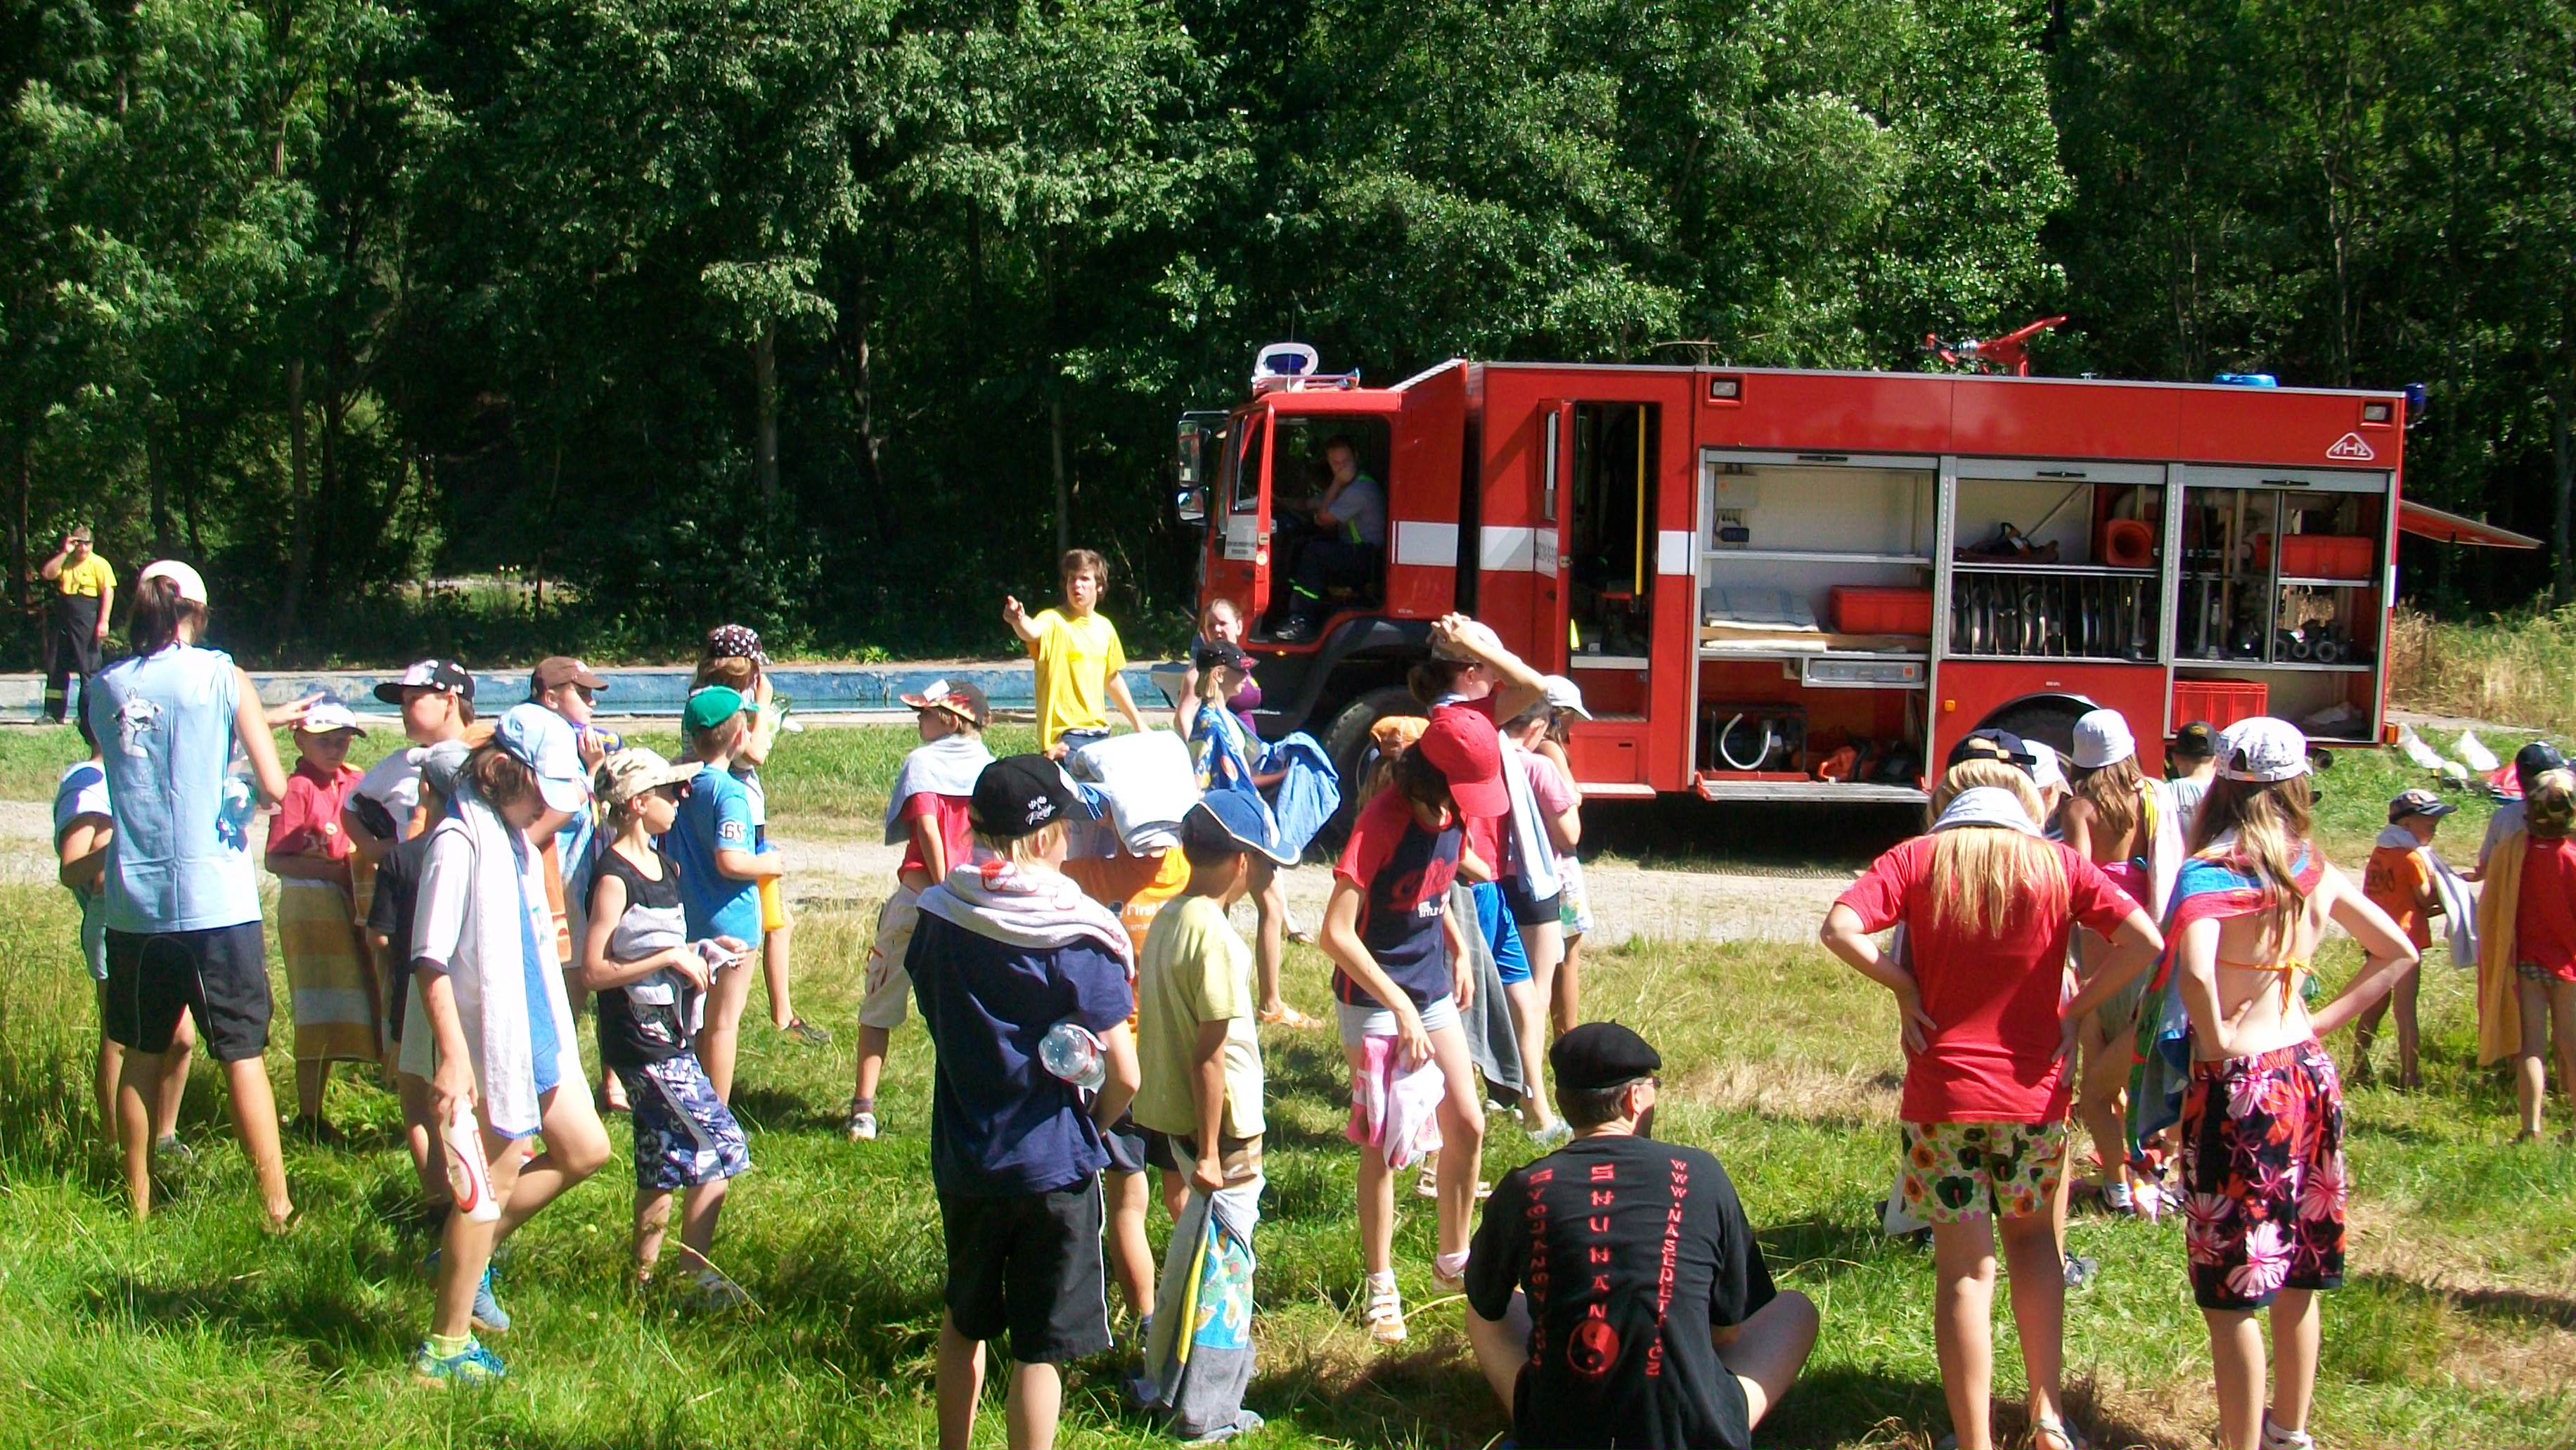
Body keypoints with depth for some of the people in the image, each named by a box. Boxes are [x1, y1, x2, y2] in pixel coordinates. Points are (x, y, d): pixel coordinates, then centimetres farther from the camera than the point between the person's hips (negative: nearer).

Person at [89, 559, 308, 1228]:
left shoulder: (103, 688, 6)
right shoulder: (222, 677, -6)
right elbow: (275, 787, -10)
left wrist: (266, 717, 28)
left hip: (132, 903, 4)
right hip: (215, 902, -4)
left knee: (141, 1053, 15)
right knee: (243, 1054, 1)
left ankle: (138, 1200, 24)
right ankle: (277, 1207, 3)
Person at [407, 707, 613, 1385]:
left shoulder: (513, 834, 6)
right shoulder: (461, 840, -20)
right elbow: (430, 959, -25)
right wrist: (452, 1054, -29)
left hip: (532, 1031, 9)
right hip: (485, 1039, -9)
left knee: (586, 1150, 15)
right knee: (495, 1184, 1)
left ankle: (468, 1256, 28)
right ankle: (445, 1349, 13)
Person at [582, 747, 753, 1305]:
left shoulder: (664, 867, 10)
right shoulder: (614, 877, -17)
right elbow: (594, 971, -20)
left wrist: (703, 950, 6)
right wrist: (670, 957, -21)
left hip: (668, 1036, 9)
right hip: (640, 1042, -9)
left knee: (665, 1158, 13)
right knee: (721, 1144, -9)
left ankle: (644, 1271, 22)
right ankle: (701, 1275, -3)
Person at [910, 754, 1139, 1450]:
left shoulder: (939, 919, -4)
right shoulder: (1078, 937, -16)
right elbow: (1124, 1076, -16)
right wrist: (1091, 1126, 3)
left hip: (962, 1163, 5)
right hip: (1053, 1168, -4)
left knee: (964, 1320, 25)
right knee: (1040, 1349, 4)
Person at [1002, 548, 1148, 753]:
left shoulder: (1105, 627, 10)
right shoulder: (1053, 622, -10)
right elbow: (1033, 632, -35)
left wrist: (1138, 722, 26)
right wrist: (1019, 621, -57)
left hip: (1100, 733, 7)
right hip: (1065, 735, -7)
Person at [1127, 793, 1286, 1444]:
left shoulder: (1166, 920, 4)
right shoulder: (1215, 938, -23)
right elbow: (1209, 1055, -22)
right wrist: (1210, 1151, -18)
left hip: (1173, 1115, 9)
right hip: (1222, 1123, -9)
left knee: (1196, 1243, 22)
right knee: (1221, 1258, 3)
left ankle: (1167, 1380, 34)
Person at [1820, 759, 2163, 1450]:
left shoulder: (1918, 858, -2)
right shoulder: (2058, 863, 1)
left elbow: (1840, 929, -17)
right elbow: (2144, 940, -9)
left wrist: (1903, 986, -5)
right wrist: (2074, 1009, -1)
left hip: (1942, 1092, -2)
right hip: (2034, 1090, 2)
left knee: (1964, 1269, 4)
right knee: (2031, 1237, 24)